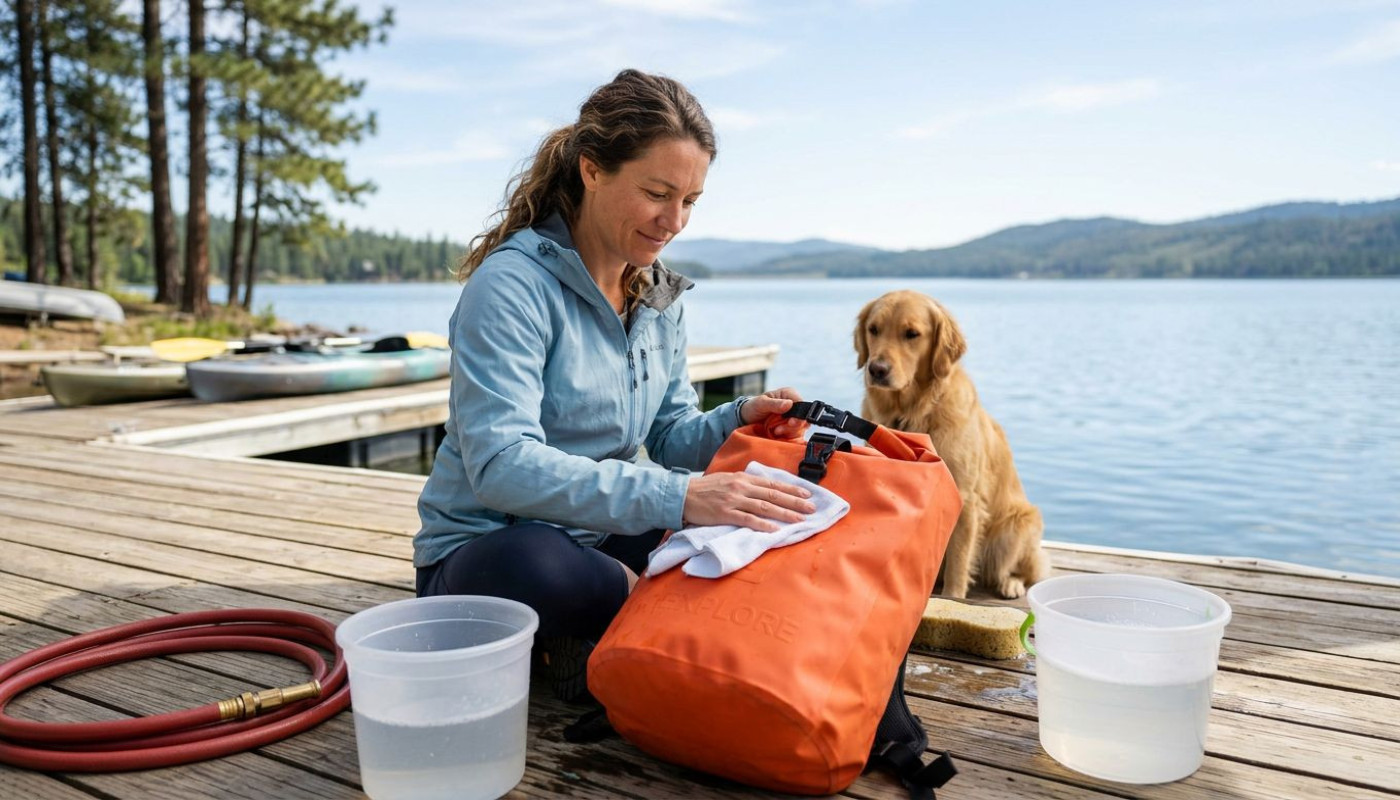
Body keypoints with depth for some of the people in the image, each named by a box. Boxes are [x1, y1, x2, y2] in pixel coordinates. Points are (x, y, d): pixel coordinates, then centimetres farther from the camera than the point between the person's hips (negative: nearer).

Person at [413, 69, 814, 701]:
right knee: (539, 564, -41)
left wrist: (739, 421, -14)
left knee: (756, 523, -12)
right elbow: (500, 464, -31)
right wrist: (675, 496, -40)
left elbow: (670, 434, 9)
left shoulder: (658, 292, 6)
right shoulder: (513, 284, -19)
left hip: (599, 539, 7)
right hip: (483, 553, -6)